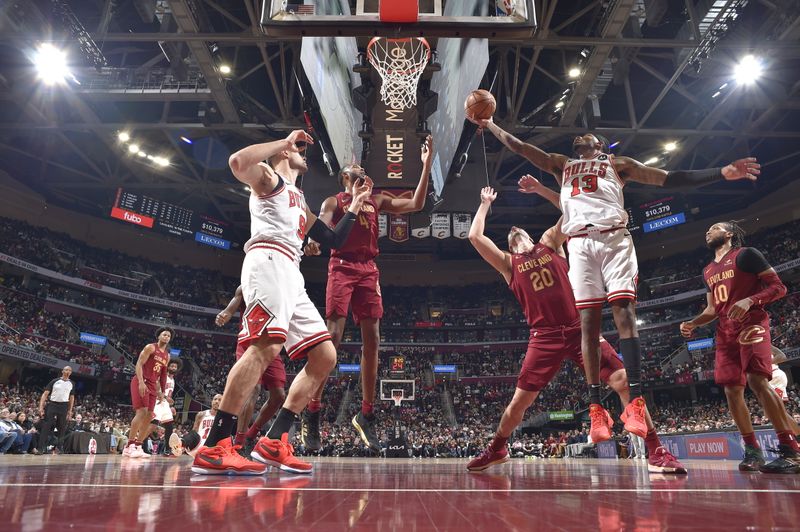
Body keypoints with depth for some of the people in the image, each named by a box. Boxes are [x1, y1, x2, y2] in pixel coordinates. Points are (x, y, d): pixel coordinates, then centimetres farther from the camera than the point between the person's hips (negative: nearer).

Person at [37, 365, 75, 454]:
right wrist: (41, 407, -12)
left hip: (63, 406, 3)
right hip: (52, 404, -2)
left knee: (62, 428, 4)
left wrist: (70, 410, 9)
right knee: (46, 427, -7)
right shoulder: (55, 381, 1)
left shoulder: (72, 384, 10)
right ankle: (41, 448, -4)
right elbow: (45, 394, -2)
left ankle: (58, 448, 14)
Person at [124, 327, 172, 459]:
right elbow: (139, 364, -14)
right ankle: (129, 446, -12)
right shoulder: (150, 347, -5)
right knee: (142, 412, -18)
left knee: (149, 416, 4)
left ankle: (138, 446, 10)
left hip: (152, 385, 8)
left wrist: (162, 391, 17)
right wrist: (141, 382, -25)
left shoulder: (167, 356, 17)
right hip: (141, 382, -8)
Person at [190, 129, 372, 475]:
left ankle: (273, 442, 0)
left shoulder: (301, 203, 35)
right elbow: (238, 162, -11)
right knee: (266, 345, -28)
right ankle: (213, 449, -27)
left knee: (325, 358, 3)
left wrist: (354, 206, 36)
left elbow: (334, 240, 36)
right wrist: (284, 141, 0)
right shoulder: (270, 178, 13)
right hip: (268, 262, -9)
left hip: (291, 276, 9)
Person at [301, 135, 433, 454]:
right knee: (332, 336, -15)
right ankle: (312, 414, -9)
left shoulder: (377, 201, 22)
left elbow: (416, 204, 15)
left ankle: (366, 416, 6)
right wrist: (314, 242, -31)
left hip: (369, 270, 4)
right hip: (342, 267, -4)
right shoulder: (333, 201, 12)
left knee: (372, 340, -2)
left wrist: (427, 165, 9)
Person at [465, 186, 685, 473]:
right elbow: (475, 236, 4)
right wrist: (485, 203, 15)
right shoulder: (508, 263, 11)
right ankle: (496, 450, 26)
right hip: (545, 336, 0)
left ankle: (656, 452, 3)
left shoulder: (550, 242, 14)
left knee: (623, 381, -10)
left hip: (579, 328, 0)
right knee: (519, 401, 2)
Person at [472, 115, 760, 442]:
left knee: (624, 312, -14)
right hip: (579, 243, 1)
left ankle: (635, 401, -16)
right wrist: (488, 124, 28)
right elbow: (518, 146, 30)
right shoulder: (561, 164, 31)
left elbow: (669, 178, 17)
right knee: (587, 322, -7)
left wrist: (722, 173, 8)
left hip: (614, 238, -1)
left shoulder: (617, 163, 25)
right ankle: (595, 407, -8)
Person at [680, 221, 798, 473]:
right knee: (732, 389, 0)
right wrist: (692, 323, 7)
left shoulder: (746, 254, 2)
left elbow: (779, 287, -4)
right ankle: (752, 451, 8)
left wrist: (750, 300, -22)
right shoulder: (708, 271, 21)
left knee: (757, 380, -22)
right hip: (725, 332, 7)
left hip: (752, 324, -7)